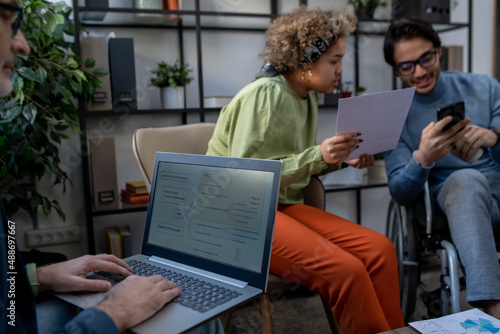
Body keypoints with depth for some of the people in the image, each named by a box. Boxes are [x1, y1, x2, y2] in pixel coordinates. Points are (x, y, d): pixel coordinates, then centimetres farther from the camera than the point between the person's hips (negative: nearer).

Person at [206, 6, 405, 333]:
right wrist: (317, 156, -25)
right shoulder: (264, 94, -16)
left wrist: (339, 160, 0)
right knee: (345, 269, -25)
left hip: (282, 205, 8)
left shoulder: (308, 97, 9)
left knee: (381, 249, -11)